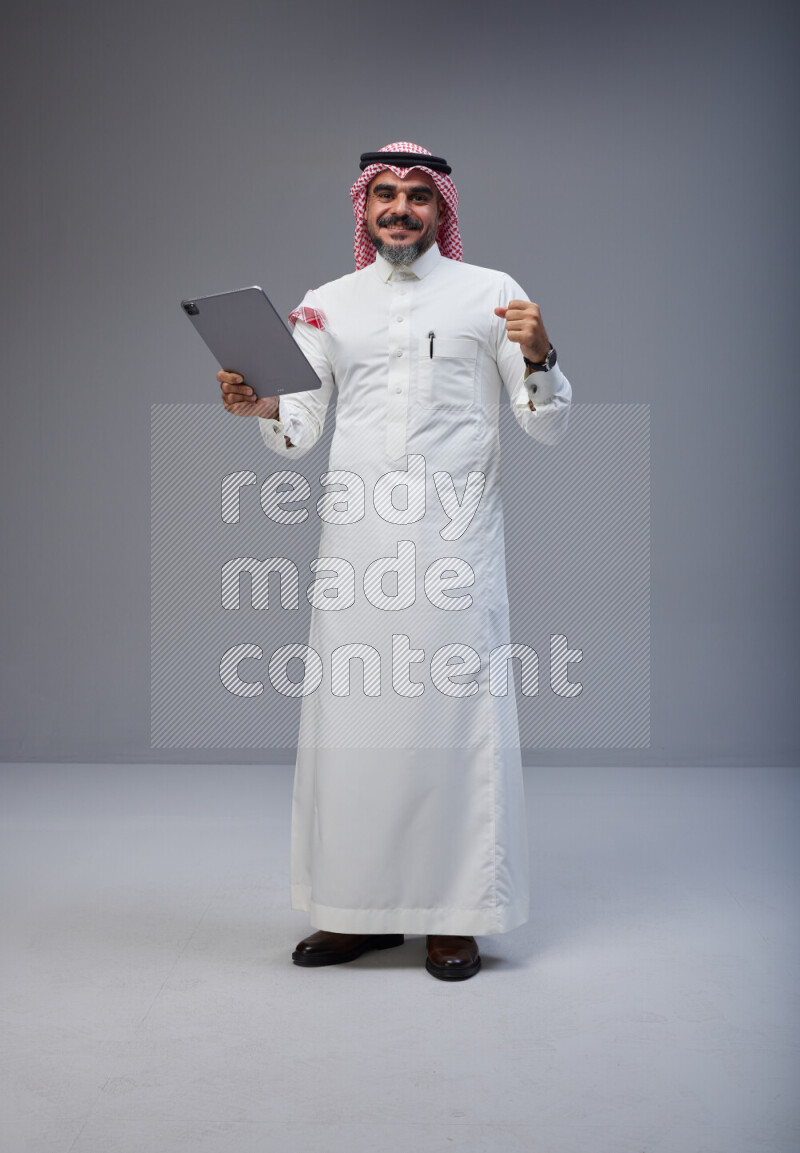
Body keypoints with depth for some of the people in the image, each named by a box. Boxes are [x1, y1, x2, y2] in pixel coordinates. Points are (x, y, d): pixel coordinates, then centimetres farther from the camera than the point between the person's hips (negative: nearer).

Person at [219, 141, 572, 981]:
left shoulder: (491, 293, 9)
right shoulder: (328, 304, 16)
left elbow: (548, 429, 5)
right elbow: (299, 432, 11)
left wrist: (539, 359, -14)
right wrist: (261, 408, -10)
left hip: (455, 535, -2)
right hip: (355, 534, 2)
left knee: (454, 713, -2)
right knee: (350, 714, 2)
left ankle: (455, 915, 9)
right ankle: (360, 908, 15)